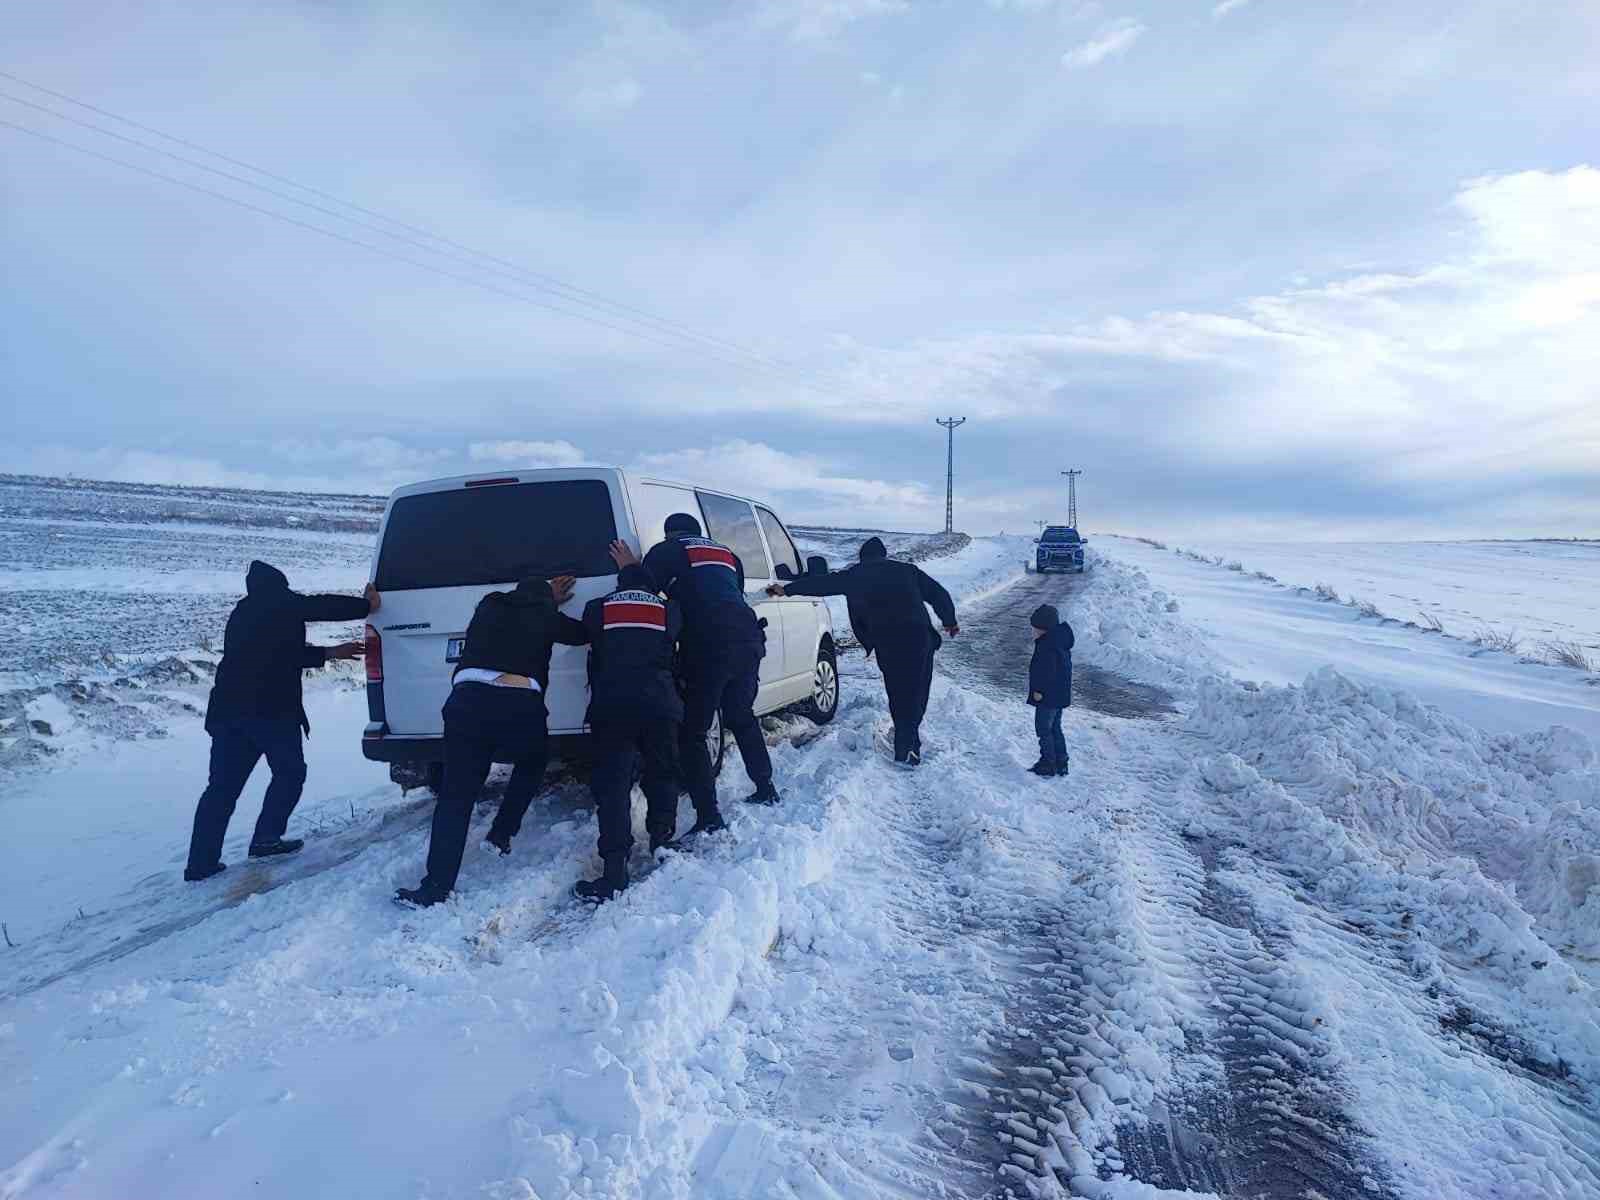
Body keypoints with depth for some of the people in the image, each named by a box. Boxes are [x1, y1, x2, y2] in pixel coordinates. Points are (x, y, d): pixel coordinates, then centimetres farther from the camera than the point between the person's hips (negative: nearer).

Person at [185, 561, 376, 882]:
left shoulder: (242, 613, 25)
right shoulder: (282, 603, 2)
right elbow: (324, 606, -2)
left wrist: (330, 652, 33)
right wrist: (367, 604, 12)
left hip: (228, 709, 7)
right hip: (272, 710, -7)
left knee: (222, 786, 9)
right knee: (290, 773, 11)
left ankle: (201, 863, 7)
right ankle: (266, 838, 5)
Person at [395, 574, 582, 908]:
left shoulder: (489, 605, 24)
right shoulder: (546, 617, 16)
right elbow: (585, 633, 29)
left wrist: (547, 602, 51)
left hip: (468, 700, 2)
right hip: (521, 705, -1)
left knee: (456, 796, 5)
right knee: (531, 765, 31)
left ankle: (436, 887, 0)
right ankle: (501, 834, 23)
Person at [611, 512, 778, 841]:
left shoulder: (666, 551, 10)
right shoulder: (727, 554, 29)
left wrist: (631, 569, 19)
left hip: (707, 647, -6)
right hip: (748, 640, 7)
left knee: (692, 732, 1)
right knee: (742, 717, 27)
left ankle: (709, 818, -5)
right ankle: (766, 789, 35)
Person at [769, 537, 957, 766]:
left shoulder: (856, 575, 12)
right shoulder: (907, 570, 17)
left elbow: (824, 582, 14)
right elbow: (939, 594, 18)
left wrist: (787, 589, 21)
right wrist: (949, 622, 30)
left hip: (885, 642, -1)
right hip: (919, 637, 1)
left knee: (897, 692, 12)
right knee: (917, 691, 8)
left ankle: (906, 743, 12)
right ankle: (907, 746, 4)